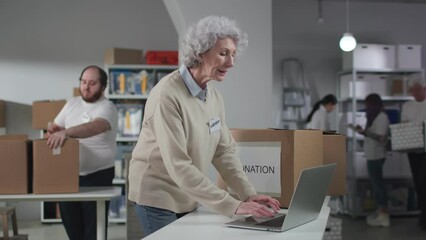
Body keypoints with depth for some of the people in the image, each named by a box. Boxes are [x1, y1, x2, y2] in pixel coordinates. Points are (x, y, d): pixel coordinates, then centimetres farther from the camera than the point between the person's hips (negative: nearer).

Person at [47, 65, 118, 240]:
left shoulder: (107, 108, -12)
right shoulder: (72, 104, 9)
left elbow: (95, 126, -32)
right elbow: (55, 127, 13)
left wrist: (66, 132, -47)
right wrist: (53, 131, -12)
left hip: (97, 176, -6)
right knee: (71, 224, 14)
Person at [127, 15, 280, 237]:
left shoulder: (214, 94, 0)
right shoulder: (168, 95, -25)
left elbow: (224, 150, 3)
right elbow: (178, 166, -30)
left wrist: (249, 194, -11)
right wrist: (233, 206, -32)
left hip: (188, 197, 7)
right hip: (158, 196, -7)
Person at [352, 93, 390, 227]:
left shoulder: (382, 117, -13)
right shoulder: (375, 117, 16)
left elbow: (381, 137, -21)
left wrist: (364, 132, -20)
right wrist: (363, 131, 6)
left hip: (376, 156, -10)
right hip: (372, 155, 10)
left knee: (378, 183, -6)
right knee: (376, 183, 12)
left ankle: (384, 216, -3)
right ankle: (380, 212, 18)